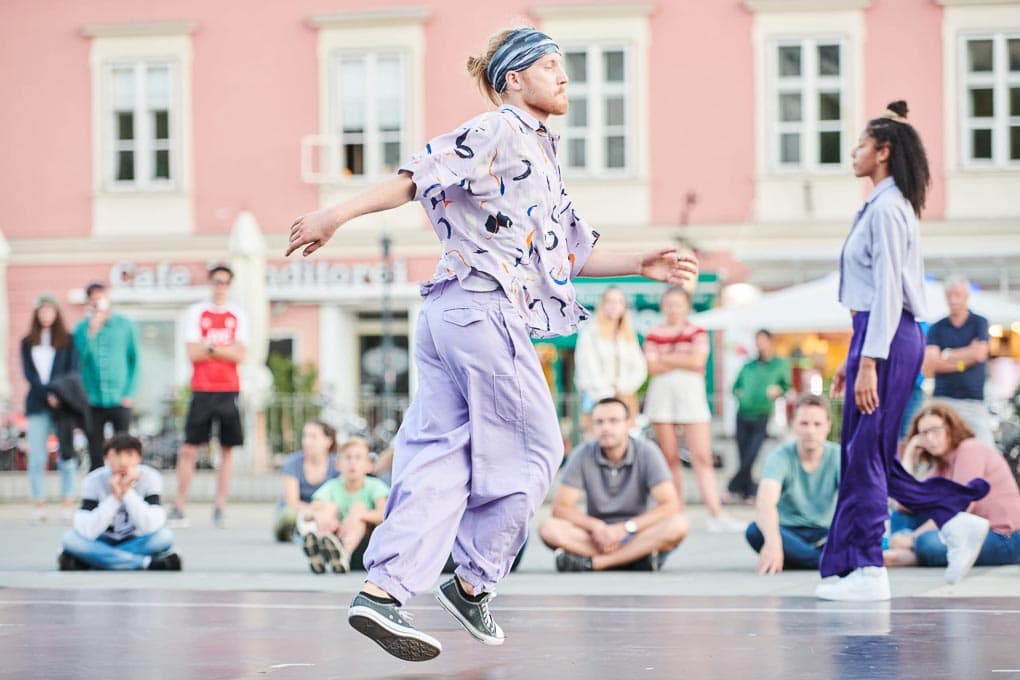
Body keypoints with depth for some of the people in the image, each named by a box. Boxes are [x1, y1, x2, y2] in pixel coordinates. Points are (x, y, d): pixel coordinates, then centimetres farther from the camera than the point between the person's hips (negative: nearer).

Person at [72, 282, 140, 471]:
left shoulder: (126, 326, 3)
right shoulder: (82, 327, 5)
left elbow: (135, 361, 6)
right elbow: (79, 357, -8)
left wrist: (130, 393, -2)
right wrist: (92, 330, -15)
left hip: (119, 401, -1)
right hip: (92, 401, 1)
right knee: (96, 457, 5)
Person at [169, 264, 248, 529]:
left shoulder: (237, 315, 9)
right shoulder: (197, 313, 4)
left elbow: (239, 355, -1)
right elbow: (193, 354, -4)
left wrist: (210, 347, -9)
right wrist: (224, 350, -5)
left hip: (229, 390, 2)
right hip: (202, 389, -2)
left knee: (227, 450, 1)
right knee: (189, 448, -4)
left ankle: (219, 508, 5)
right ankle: (179, 507, 1)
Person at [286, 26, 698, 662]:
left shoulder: (541, 157, 27)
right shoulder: (499, 131, -2)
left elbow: (576, 253, 30)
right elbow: (419, 174, -13)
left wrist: (641, 264, 20)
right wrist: (336, 215, -21)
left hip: (450, 316, 9)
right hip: (482, 306, -9)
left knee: (443, 457, 1)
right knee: (533, 449, 1)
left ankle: (383, 590, -8)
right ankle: (474, 582, 7)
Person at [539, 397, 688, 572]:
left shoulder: (647, 452, -8)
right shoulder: (582, 456, -4)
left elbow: (671, 506, -16)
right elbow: (561, 507, -5)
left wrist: (625, 528, -24)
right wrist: (596, 526, -21)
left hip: (640, 535, -1)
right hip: (598, 536, 1)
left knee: (678, 524, -32)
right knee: (549, 528, -25)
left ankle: (589, 562, -30)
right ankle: (640, 558, -29)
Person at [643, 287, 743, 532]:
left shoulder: (697, 333, 9)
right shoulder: (653, 335, 11)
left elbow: (697, 361, -7)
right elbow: (653, 367, -3)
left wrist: (666, 359, -2)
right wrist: (682, 360, -4)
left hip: (691, 393, -1)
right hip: (662, 394, 1)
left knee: (702, 457, -11)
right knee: (670, 458, 2)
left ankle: (716, 515, -17)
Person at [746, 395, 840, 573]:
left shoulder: (837, 456, -6)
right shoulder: (781, 456, -12)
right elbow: (766, 501, -30)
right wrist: (773, 542, -50)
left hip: (824, 534, 0)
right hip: (788, 533, 0)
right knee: (755, 531, -35)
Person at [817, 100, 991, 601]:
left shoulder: (887, 208, -13)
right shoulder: (886, 206, 18)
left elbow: (888, 291, -18)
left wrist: (869, 361, -21)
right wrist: (853, 360, 23)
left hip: (887, 337, -10)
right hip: (877, 335, 10)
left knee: (864, 453, -4)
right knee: (870, 454, 11)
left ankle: (866, 572, 1)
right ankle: (956, 523, 12)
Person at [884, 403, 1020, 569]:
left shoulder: (971, 449, -9)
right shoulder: (941, 466, 15)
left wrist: (913, 537, -18)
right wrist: (909, 455, 5)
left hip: (1003, 538, -9)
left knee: (929, 543, -36)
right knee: (902, 516, 5)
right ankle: (906, 554, -19)